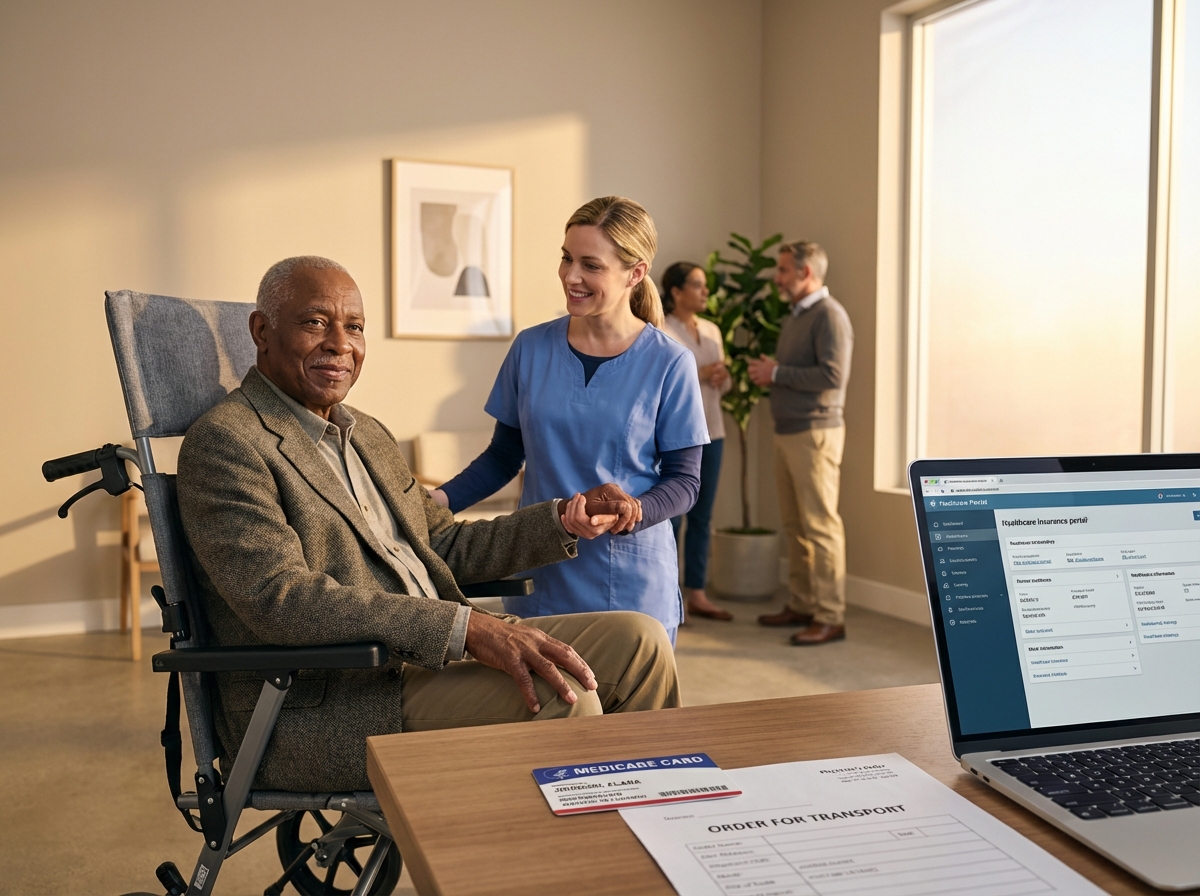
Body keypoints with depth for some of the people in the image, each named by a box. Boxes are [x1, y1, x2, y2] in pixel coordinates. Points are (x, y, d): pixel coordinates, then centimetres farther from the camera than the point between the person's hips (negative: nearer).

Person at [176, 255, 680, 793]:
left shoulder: (368, 435, 19)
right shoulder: (224, 442, -10)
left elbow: (445, 547, 22)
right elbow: (282, 601, -23)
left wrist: (565, 521, 8)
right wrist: (467, 628, -30)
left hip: (432, 659, 9)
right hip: (316, 717, -8)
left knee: (636, 641, 0)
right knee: (555, 693, -27)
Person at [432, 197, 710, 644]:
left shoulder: (669, 363, -5)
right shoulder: (531, 348, 3)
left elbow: (684, 480, -3)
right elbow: (504, 456, 10)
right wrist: (440, 499, -6)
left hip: (632, 588, -2)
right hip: (539, 585, 2)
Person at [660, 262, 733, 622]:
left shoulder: (712, 330, 12)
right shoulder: (660, 334, -8)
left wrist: (723, 377, -5)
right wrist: (698, 375, -20)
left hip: (710, 433, 7)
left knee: (702, 517, 10)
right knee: (670, 518, -2)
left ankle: (696, 594, 18)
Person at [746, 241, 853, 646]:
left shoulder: (829, 316, -10)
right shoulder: (793, 317, 19)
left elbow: (832, 376, -20)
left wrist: (777, 373, -13)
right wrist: (768, 371, 6)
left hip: (815, 432, -9)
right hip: (787, 431, 9)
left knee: (820, 525, -7)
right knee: (794, 525, 11)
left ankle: (830, 617, -2)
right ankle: (801, 605, 19)